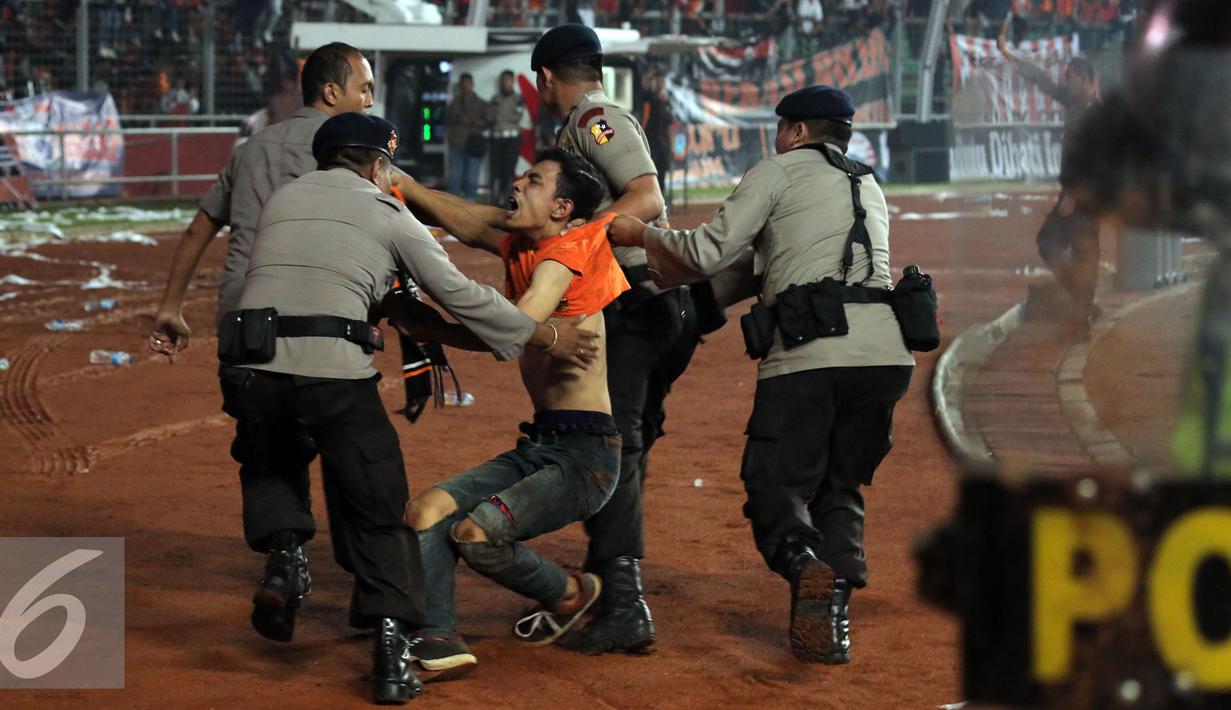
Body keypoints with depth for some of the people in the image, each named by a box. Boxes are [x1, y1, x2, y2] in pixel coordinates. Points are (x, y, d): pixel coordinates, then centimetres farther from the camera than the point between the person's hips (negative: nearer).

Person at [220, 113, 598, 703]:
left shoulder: (280, 200, 25)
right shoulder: (385, 212, 14)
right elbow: (460, 296, 13)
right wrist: (548, 338, 21)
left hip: (251, 364, 3)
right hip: (334, 372, -3)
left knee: (268, 465, 30)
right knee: (377, 509, 8)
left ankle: (285, 550, 3)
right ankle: (391, 648, 0)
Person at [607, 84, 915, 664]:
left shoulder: (779, 171, 11)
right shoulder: (870, 189, 30)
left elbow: (709, 253, 1)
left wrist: (640, 235, 18)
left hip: (810, 353, -5)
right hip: (886, 352, 5)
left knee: (775, 483, -1)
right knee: (841, 489, 14)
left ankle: (803, 562, -30)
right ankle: (835, 614, -2)